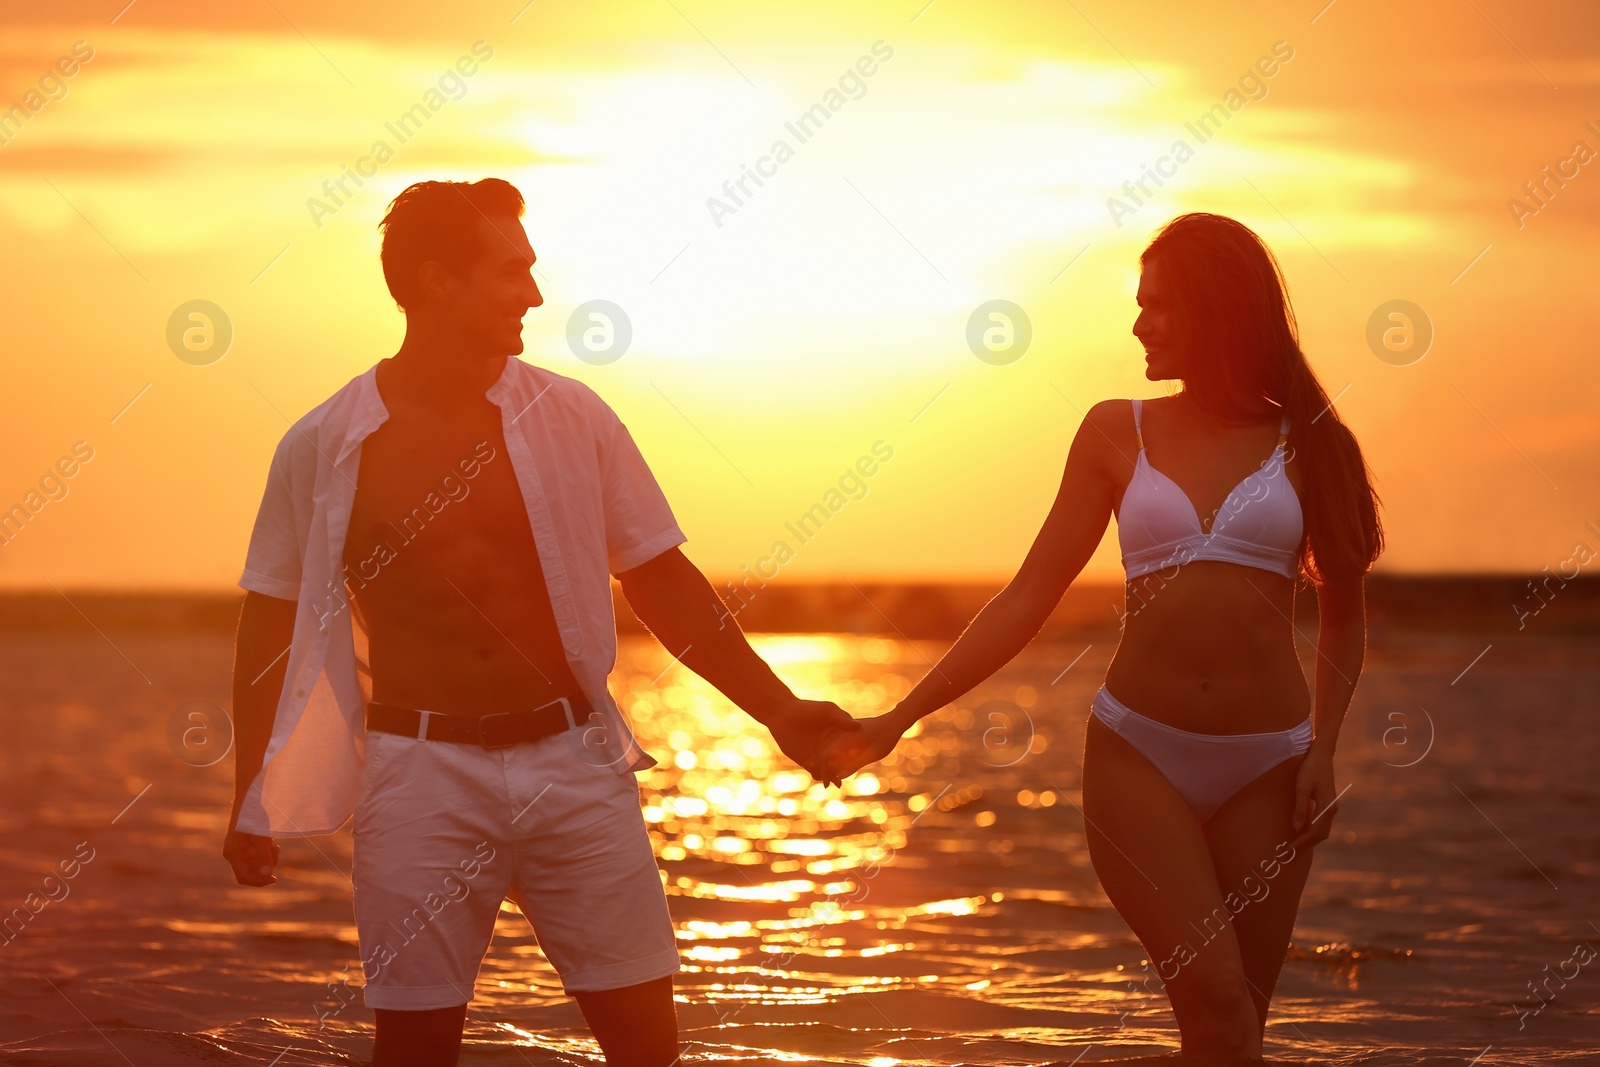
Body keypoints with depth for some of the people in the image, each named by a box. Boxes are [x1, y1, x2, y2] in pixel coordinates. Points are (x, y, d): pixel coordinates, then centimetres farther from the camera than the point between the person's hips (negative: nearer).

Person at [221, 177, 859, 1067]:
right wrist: (251, 801, 7)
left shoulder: (571, 418, 2)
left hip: (573, 761, 2)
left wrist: (779, 710, 5)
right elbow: (272, 627, 8)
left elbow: (663, 583, 9)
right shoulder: (323, 450, -1)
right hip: (421, 771, -1)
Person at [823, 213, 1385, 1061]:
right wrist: (899, 719, 1)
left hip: (1266, 768, 1)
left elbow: (1343, 616, 14)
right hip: (1140, 753, -1)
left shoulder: (1302, 442, 5)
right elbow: (1027, 600, 6)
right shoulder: (1117, 434, 6)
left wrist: (1322, 750, 0)